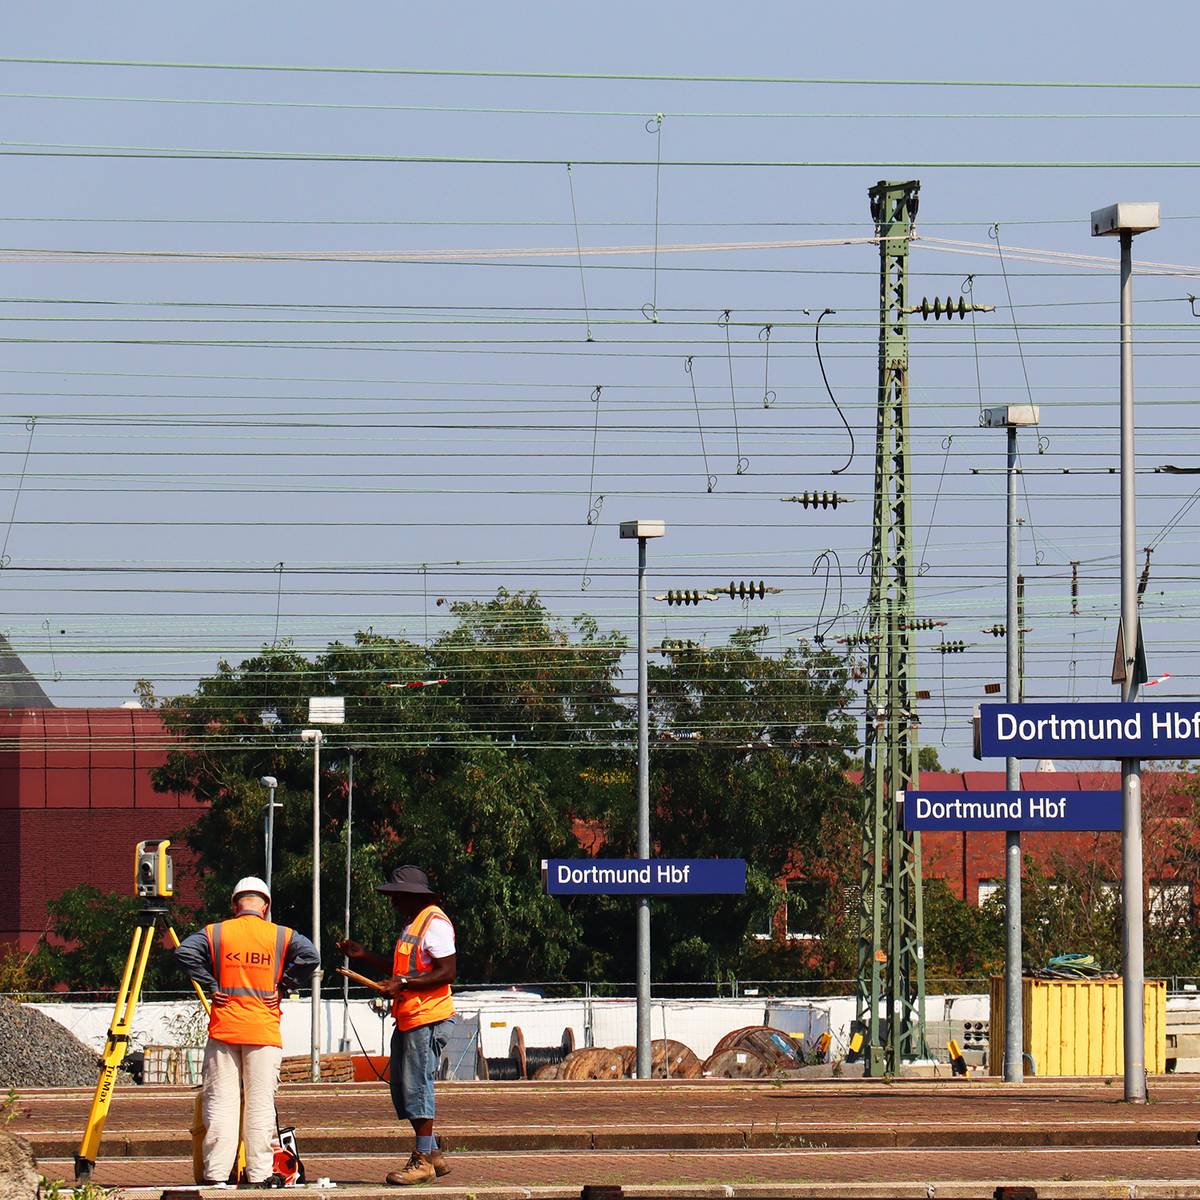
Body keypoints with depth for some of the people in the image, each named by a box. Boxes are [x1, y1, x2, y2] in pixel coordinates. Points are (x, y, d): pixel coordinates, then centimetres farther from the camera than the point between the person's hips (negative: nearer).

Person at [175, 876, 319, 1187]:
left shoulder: (214, 933, 4)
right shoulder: (281, 936, 2)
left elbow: (184, 952, -8)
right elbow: (309, 956, -12)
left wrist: (211, 986, -2)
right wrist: (282, 988, -3)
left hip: (223, 1030, 1)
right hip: (264, 1032, -1)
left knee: (220, 1103, 2)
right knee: (260, 1104, 2)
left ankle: (216, 1174, 0)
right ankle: (259, 1174, 1)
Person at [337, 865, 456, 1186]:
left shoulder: (434, 923, -13)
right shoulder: (411, 925, 21)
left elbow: (446, 972, -19)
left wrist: (403, 984, -23)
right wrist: (363, 956, 24)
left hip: (428, 1018, -11)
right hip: (408, 1020, 11)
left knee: (416, 1085, -10)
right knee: (401, 1087, 11)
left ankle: (423, 1161, -6)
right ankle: (433, 1154, 16)